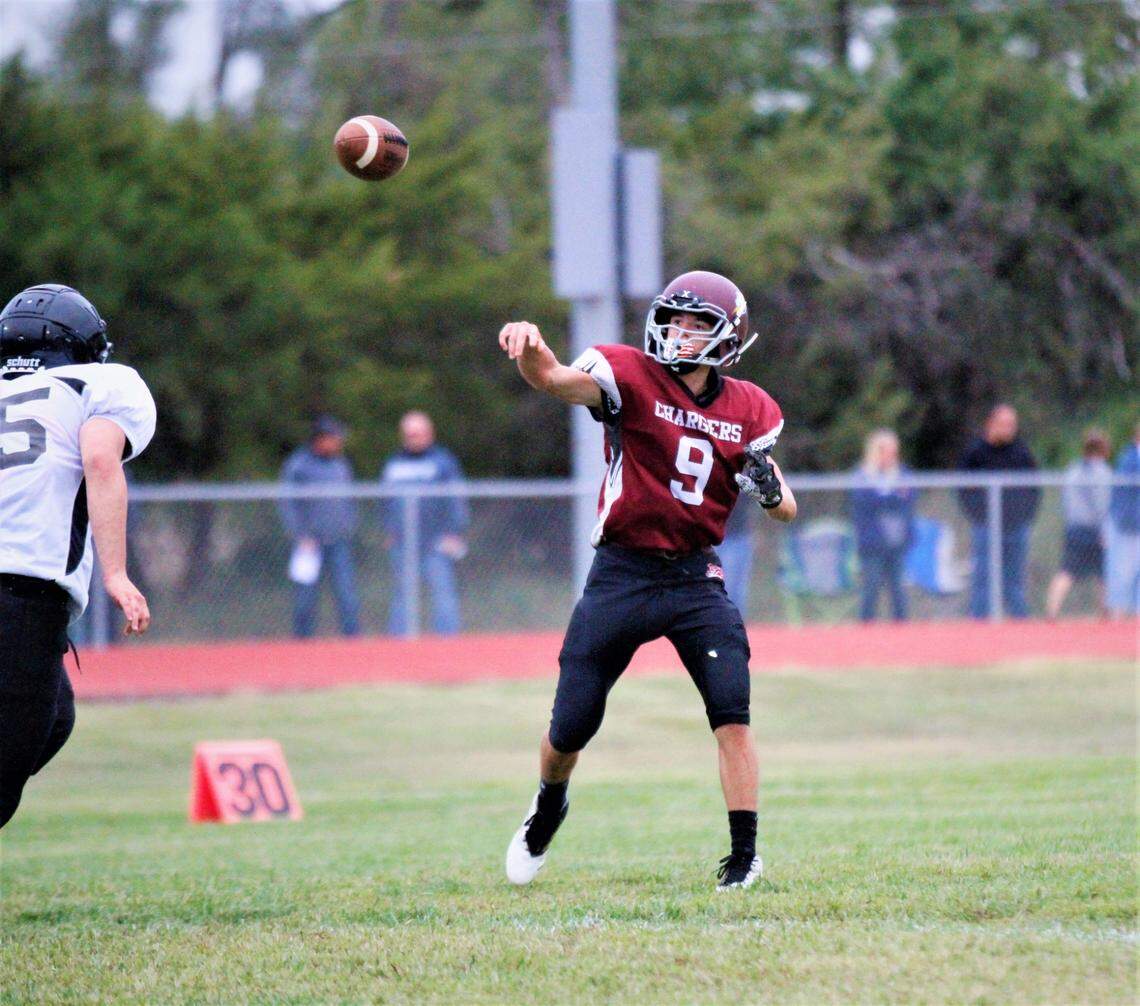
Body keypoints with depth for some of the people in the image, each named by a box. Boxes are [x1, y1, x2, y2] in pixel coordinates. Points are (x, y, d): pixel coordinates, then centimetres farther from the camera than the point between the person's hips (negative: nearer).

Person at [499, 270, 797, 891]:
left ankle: (744, 855, -9)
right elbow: (553, 380, -26)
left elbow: (786, 511, 11)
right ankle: (549, 805, 37)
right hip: (622, 576, -1)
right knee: (571, 728, 5)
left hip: (696, 578, 2)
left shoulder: (748, 411, 4)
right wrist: (530, 348, -49)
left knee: (731, 710, -16)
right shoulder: (633, 377, -7)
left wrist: (769, 489, -14)